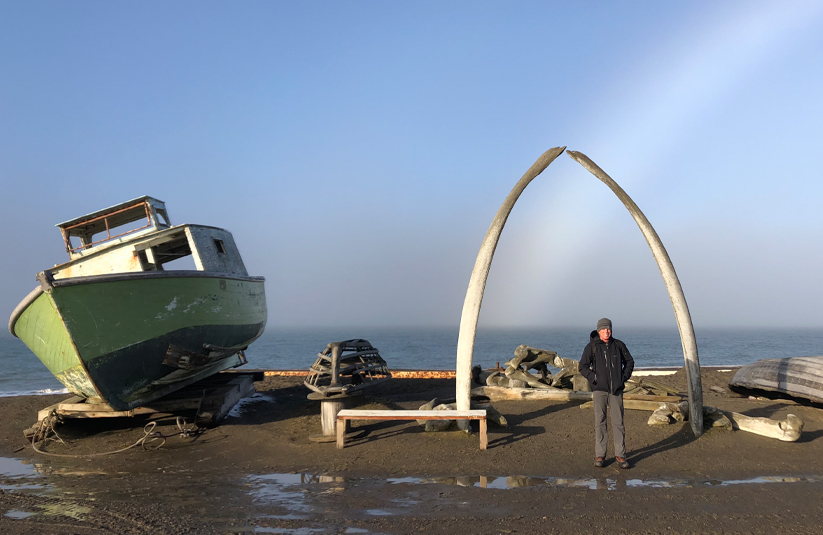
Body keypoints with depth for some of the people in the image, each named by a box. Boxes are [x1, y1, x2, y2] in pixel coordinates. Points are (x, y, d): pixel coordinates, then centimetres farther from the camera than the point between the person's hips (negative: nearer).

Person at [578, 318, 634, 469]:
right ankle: (599, 455, 6)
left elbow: (629, 361, 17)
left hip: (616, 390, 2)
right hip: (599, 390, -2)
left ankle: (620, 455, 8)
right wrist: (593, 379, -9)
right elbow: (582, 366, 1)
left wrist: (624, 377, 6)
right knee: (600, 422, -1)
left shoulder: (618, 345, 5)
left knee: (618, 422, 1)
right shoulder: (592, 347, -2)